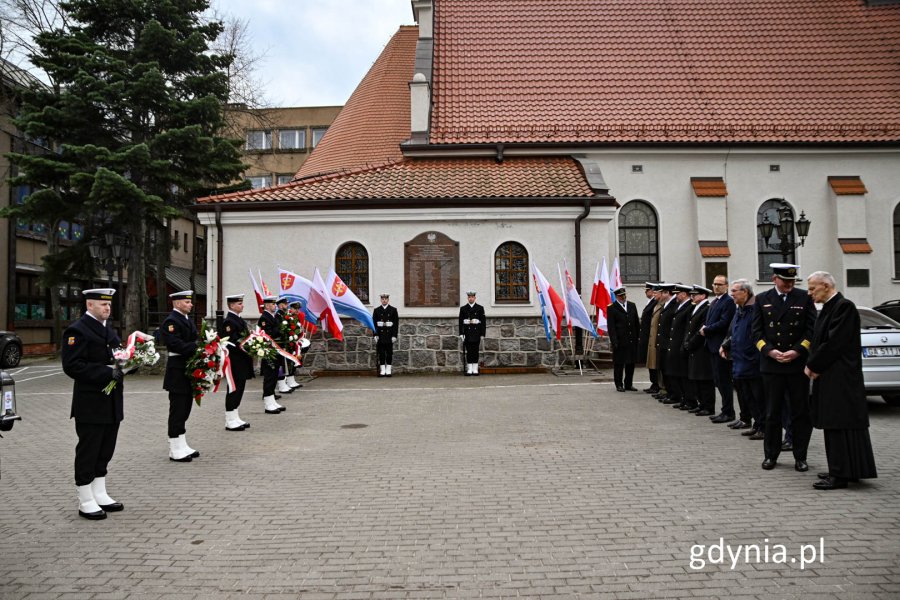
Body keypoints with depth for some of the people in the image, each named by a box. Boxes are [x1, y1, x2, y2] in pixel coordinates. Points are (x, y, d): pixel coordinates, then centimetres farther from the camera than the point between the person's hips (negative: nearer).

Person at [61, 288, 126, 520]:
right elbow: (72, 366, -19)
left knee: (105, 451, 15)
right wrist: (107, 372, -25)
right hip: (90, 404, -8)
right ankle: (86, 502, 13)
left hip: (111, 403, 8)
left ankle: (100, 495, 27)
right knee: (88, 452, 2)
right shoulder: (77, 330, -12)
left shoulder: (108, 328, 15)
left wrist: (122, 366, 0)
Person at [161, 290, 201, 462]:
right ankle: (176, 450, 6)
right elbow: (177, 346, -23)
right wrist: (198, 346, -27)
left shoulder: (188, 320, 16)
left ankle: (182, 446, 25)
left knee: (185, 409, 15)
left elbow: (195, 340, 15)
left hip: (189, 370, 9)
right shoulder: (171, 322, -13)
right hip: (178, 371, -9)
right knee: (178, 410, -2)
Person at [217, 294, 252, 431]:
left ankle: (235, 418, 21)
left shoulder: (239, 320, 16)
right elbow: (229, 343, -21)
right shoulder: (228, 321, -15)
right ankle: (231, 421, 3)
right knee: (234, 389, -4)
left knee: (238, 388, 13)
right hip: (235, 362, -9)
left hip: (241, 362, 9)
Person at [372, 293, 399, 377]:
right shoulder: (376, 310, 8)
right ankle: (382, 371, 6)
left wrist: (394, 335, -6)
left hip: (389, 334, -1)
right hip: (380, 335, 1)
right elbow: (374, 323, 5)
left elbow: (396, 323, 2)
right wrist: (375, 335, -4)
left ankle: (388, 370, 8)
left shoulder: (393, 310, 4)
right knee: (381, 353, 1)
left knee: (389, 353, 1)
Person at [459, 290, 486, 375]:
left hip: (476, 332, 0)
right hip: (467, 332, 0)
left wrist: (482, 334, -1)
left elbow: (483, 321, 4)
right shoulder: (463, 308, 7)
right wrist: (461, 334, -2)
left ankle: (475, 369, 5)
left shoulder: (480, 308, 6)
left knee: (475, 350, 1)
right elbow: (460, 322, 5)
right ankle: (469, 369, 3)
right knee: (469, 351, -1)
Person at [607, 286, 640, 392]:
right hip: (620, 341, -5)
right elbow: (611, 327, -7)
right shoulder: (611, 308, -4)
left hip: (632, 340, 5)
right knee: (619, 363, 2)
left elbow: (637, 323, 14)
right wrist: (614, 341, -13)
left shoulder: (632, 306, 12)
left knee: (631, 363, 10)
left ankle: (628, 384, 20)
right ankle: (619, 385, 13)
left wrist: (639, 337, 7)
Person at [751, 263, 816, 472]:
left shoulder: (804, 298, 3)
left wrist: (797, 351, -12)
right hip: (771, 365, 1)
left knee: (801, 412, 5)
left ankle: (800, 457, 16)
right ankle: (771, 455, 18)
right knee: (772, 413, 7)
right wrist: (770, 351, -11)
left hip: (798, 364, 0)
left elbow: (812, 329, 0)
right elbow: (757, 331, 4)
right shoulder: (762, 299, 6)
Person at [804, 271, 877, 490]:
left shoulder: (844, 306, -14)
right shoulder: (828, 308, 16)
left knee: (840, 425, -5)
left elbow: (834, 343, -20)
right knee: (834, 425, 13)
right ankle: (839, 470, 21)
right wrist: (812, 365, 1)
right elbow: (820, 341, 17)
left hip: (840, 379, -10)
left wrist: (813, 365, -11)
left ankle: (840, 475, -1)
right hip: (830, 377, 10)